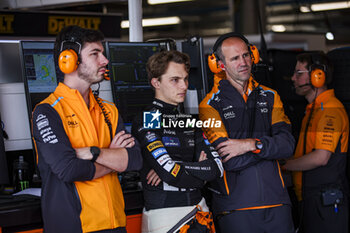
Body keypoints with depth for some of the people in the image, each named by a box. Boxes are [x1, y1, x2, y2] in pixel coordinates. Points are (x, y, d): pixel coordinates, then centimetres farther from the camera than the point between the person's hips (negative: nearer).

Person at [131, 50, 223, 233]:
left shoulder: (190, 122, 13)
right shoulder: (145, 122, -8)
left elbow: (216, 167, 2)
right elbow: (172, 175, -18)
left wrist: (175, 169, -10)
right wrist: (199, 170, -1)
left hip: (198, 208, 6)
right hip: (163, 213, -6)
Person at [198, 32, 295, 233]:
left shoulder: (269, 97, 12)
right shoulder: (210, 105, -1)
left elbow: (287, 144, -1)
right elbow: (229, 160, -12)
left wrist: (253, 144, -15)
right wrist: (269, 144, -6)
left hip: (276, 202, 4)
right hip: (236, 208, -3)